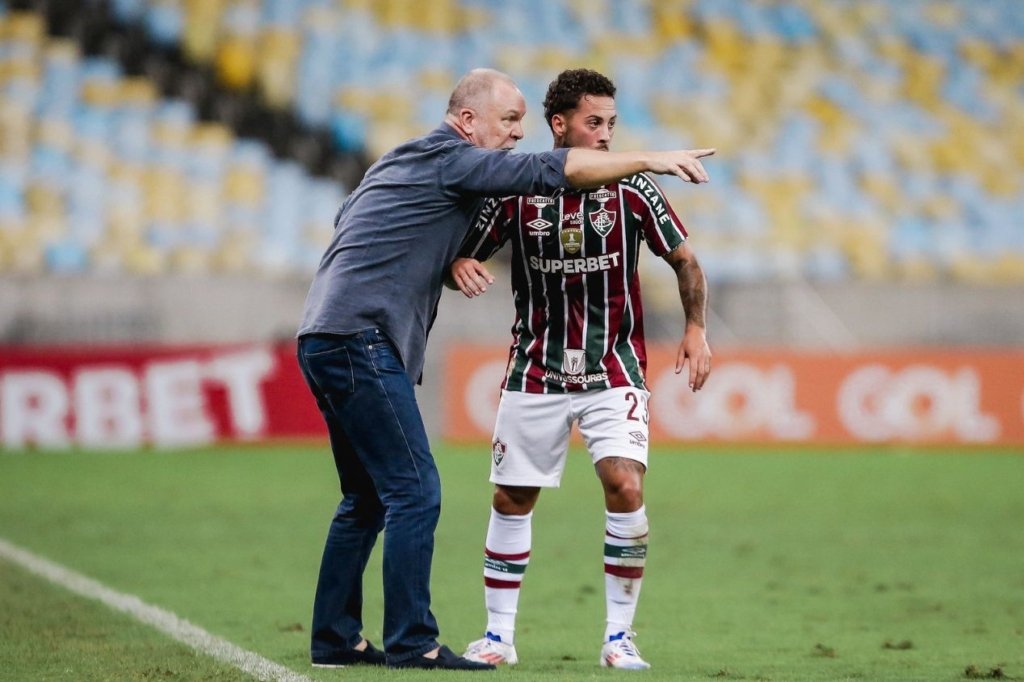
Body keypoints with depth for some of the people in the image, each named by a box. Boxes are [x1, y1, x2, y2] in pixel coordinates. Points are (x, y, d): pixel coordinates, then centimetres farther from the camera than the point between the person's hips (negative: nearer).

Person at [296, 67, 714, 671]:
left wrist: (451, 262, 22)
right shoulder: (452, 158, -7)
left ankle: (335, 639, 18)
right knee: (414, 492, -10)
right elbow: (550, 171, -14)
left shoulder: (403, 163, 21)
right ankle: (412, 644, -11)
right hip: (360, 340, -10)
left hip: (324, 339, 10)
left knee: (367, 499, 15)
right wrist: (650, 160, -11)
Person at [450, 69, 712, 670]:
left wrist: (696, 329, -10)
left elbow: (685, 261, 3)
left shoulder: (630, 188, -7)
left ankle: (620, 636, -6)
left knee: (625, 486, -17)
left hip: (614, 370, -1)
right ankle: (500, 635, 19)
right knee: (512, 499, 5)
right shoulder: (515, 191, -6)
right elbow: (464, 256, 2)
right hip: (535, 371, 1)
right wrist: (460, 266, -22)